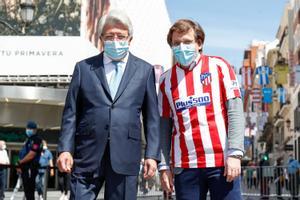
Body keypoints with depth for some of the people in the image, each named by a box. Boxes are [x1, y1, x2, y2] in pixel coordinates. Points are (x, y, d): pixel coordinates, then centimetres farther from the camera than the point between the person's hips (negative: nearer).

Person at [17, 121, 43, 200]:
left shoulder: (36, 140, -10)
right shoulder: (29, 140, 20)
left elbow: (31, 155, -18)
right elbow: (23, 154, 19)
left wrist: (20, 163, -9)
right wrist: (20, 166, 6)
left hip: (30, 168, -10)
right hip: (25, 168, 10)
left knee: (29, 190, -11)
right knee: (26, 189, 12)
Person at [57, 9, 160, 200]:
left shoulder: (144, 70, 9)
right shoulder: (84, 68, 9)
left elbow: (152, 117, 7)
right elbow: (71, 113, 7)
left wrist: (152, 155, 0)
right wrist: (65, 149, -3)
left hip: (125, 157, 0)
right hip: (88, 155, 0)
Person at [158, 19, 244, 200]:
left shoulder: (218, 66, 4)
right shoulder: (167, 79, 11)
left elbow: (235, 111, -3)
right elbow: (164, 125, 11)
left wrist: (235, 153, -11)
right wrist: (164, 165, 4)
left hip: (222, 161, -2)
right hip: (185, 165, 2)